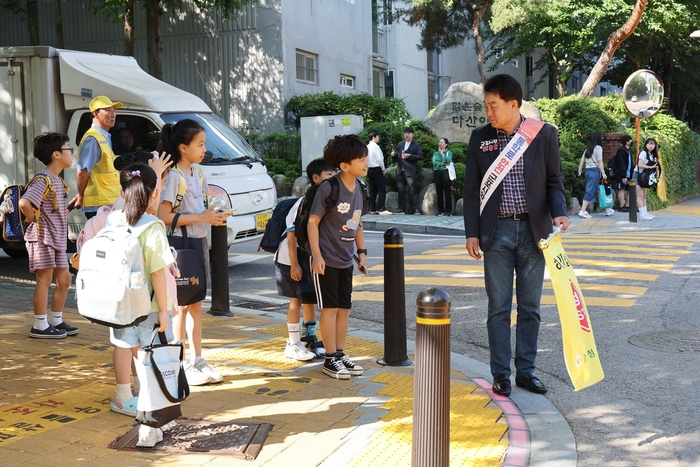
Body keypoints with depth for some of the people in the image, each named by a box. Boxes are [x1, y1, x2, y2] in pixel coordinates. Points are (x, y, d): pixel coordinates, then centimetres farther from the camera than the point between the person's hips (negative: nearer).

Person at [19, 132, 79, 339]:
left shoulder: (57, 180, 13)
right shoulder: (43, 180, -17)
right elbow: (24, 203, -31)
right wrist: (33, 219, -16)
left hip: (57, 238, 9)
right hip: (42, 237, -9)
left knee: (64, 279, 13)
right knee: (45, 280, -3)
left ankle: (56, 321, 23)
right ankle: (40, 326, 5)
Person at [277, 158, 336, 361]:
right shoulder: (305, 202, -23)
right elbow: (292, 234, -22)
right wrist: (294, 264, -22)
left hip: (310, 257, 7)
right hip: (291, 258, -7)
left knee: (311, 298, 14)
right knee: (297, 299, -2)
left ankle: (309, 338, 29)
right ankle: (293, 344, 9)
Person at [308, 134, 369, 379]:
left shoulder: (359, 189, 4)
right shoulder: (328, 189, -17)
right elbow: (312, 222, -15)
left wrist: (361, 252, 11)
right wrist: (316, 255, -19)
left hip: (346, 260, 7)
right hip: (326, 259, -7)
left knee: (345, 307, 10)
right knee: (330, 308, -1)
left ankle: (340, 354, 21)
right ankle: (331, 359, 8)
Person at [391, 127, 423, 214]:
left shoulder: (416, 145, 2)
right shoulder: (400, 144, 17)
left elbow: (420, 156, -7)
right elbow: (397, 156, 19)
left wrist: (409, 156, -19)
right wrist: (393, 155, -4)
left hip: (410, 171, -5)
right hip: (400, 171, 5)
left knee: (413, 190, -7)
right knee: (401, 190, 6)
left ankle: (416, 209, -6)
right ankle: (401, 208, 11)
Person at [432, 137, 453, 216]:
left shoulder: (449, 152, 8)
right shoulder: (435, 153, 15)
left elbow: (448, 160, -12)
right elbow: (434, 162, 0)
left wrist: (442, 153, -1)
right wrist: (443, 163, -9)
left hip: (446, 172, -3)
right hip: (437, 173, 3)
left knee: (447, 192, -5)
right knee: (439, 192, 2)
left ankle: (448, 211, -4)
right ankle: (440, 210, 6)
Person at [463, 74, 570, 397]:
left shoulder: (544, 134, -1)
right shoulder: (479, 139, 2)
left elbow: (554, 180, 4)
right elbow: (472, 189, 5)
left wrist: (559, 212, -14)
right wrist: (471, 232, 1)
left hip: (533, 230, 0)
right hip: (497, 231, 0)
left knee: (530, 307, 8)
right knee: (499, 307, 4)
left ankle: (526, 371, 19)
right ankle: (501, 373, 14)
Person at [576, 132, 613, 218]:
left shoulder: (588, 149, 15)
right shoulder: (598, 148, -5)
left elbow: (582, 160, 12)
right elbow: (599, 161, -10)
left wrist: (579, 171, 15)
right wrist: (603, 173, -10)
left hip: (588, 170, 8)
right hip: (595, 170, -8)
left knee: (591, 190, 10)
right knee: (590, 191, -9)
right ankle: (583, 211, -14)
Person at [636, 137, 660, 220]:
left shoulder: (652, 155, 10)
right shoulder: (643, 153, -16)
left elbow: (653, 165, 12)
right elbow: (640, 165, -25)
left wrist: (655, 168, -9)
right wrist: (651, 167, -28)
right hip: (638, 175, -9)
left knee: (644, 196, 10)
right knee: (640, 196, -9)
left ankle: (645, 213, 13)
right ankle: (642, 213, -12)